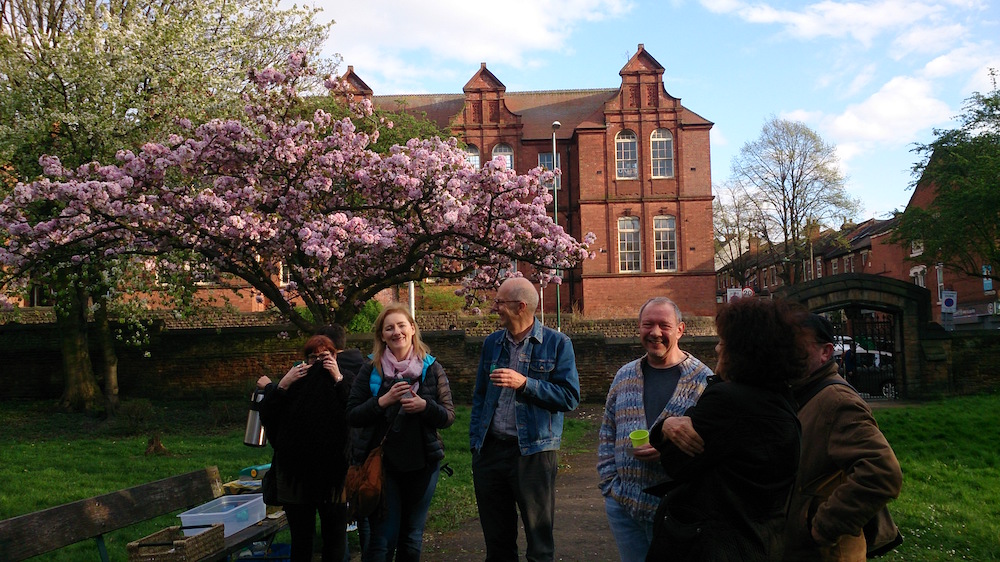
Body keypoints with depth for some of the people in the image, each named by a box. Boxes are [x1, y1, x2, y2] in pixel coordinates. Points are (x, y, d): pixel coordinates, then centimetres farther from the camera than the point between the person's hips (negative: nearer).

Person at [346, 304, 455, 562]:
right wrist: (383, 400, -18)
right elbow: (352, 415, -4)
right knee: (383, 539, -1)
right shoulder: (371, 369, 0)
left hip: (421, 465, 2)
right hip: (381, 463, -1)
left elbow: (449, 416, 0)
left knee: (412, 540, 14)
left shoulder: (431, 368, 1)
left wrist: (425, 406, -19)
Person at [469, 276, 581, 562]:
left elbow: (570, 396, -10)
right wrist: (475, 440, 7)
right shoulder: (492, 343, 10)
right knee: (496, 538, 15)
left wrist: (525, 384, -20)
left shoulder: (557, 343, -4)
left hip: (533, 452, -4)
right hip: (490, 450, 4)